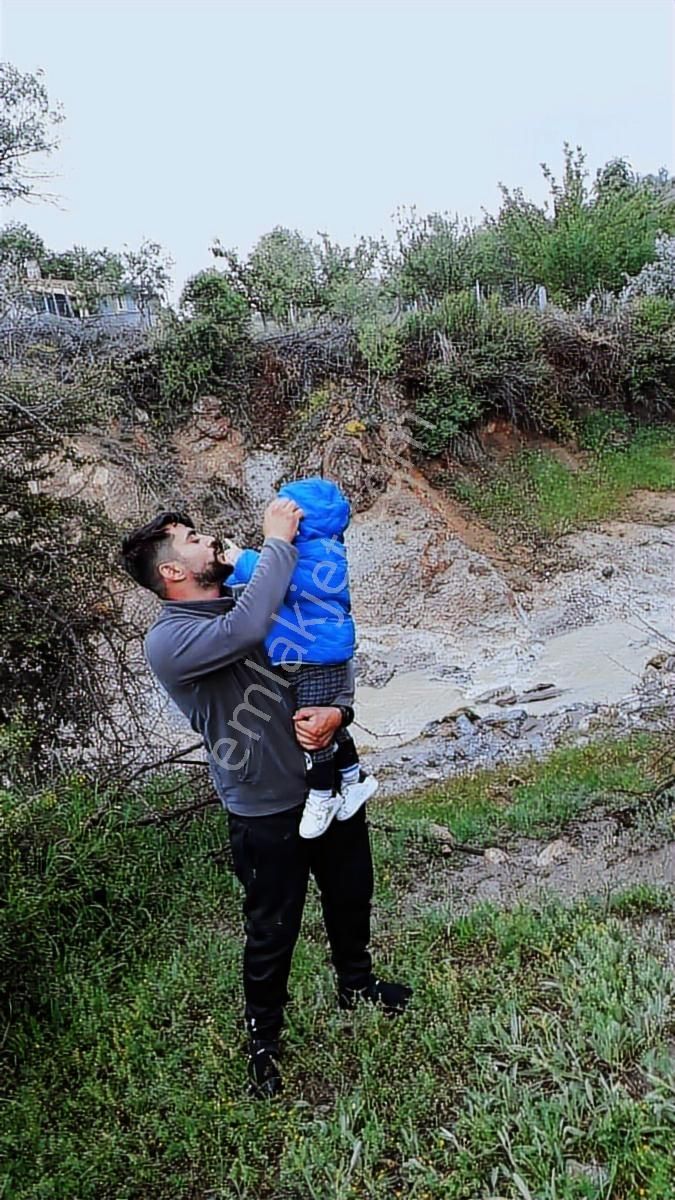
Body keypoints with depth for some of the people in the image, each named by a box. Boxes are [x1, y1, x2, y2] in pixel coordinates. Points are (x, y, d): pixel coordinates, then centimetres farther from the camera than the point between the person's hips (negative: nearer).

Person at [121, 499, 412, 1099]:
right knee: (272, 931, 12)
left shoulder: (249, 599, 2)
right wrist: (277, 541, -28)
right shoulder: (168, 641, -19)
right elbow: (247, 630, -40)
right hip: (268, 812, -6)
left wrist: (338, 711, -16)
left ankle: (357, 983, 53)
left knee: (351, 895, 25)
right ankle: (263, 1039, 39)